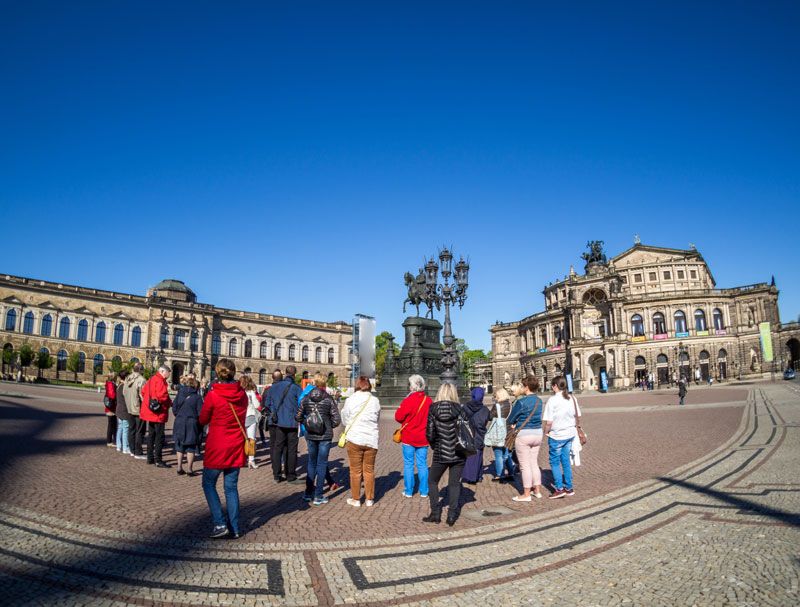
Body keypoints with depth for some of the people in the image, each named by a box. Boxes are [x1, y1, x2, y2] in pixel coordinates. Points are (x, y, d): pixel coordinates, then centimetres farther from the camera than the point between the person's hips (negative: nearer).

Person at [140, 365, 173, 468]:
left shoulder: (151, 380, 13)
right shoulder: (160, 381, -17)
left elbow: (143, 392, 17)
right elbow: (162, 396, -25)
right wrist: (170, 403, -11)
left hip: (150, 412, 10)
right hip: (158, 413, -10)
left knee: (151, 435, 17)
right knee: (159, 436, -5)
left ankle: (150, 458, 25)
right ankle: (158, 460, -4)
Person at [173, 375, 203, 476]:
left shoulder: (179, 394, 0)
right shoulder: (197, 397, -10)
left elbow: (174, 409, 2)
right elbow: (200, 412, -10)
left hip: (179, 423, 3)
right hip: (192, 423, -3)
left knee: (179, 446, 15)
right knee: (191, 447, 5)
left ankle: (179, 468, 18)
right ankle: (190, 469, 6)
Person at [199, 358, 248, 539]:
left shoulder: (213, 395, -14)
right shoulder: (242, 395, -1)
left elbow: (203, 420, -1)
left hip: (217, 447, -4)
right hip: (236, 447, 4)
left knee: (209, 484, 12)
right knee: (231, 487, 12)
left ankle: (220, 523, 4)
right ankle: (234, 528, 15)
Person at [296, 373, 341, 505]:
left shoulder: (305, 399, -2)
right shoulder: (329, 399, -11)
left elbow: (298, 417, 1)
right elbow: (336, 420, -11)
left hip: (310, 436, 3)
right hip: (325, 436, -3)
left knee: (312, 462, 19)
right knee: (322, 464, 6)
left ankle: (308, 493, 25)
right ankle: (318, 496, 10)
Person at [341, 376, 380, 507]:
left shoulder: (350, 400, -9)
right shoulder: (375, 401, -4)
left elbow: (344, 420, 2)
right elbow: (377, 419, 6)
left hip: (354, 439, -2)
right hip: (371, 439, 2)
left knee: (355, 470, 9)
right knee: (369, 470, 13)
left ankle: (356, 499, 17)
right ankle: (369, 499, 20)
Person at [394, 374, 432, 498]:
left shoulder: (408, 400, -17)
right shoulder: (429, 401, -4)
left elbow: (398, 417, -9)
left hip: (408, 438, -3)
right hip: (423, 438, 4)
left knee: (408, 464, 7)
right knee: (422, 464, 11)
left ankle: (408, 491, 12)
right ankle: (424, 491, 16)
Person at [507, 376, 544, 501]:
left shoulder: (521, 402, -18)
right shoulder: (539, 401, 4)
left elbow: (510, 419, -10)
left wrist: (513, 424, 12)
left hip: (523, 435, -7)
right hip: (538, 433, 7)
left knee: (525, 465, 2)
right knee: (534, 463, 17)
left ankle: (526, 494, 9)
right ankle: (537, 490, 24)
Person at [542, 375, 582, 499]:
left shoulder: (552, 400, -18)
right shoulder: (572, 398, 1)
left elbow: (548, 421, -18)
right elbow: (578, 416, 10)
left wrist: (546, 431, -2)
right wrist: (576, 426, 25)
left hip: (557, 435, -6)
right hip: (570, 433, 6)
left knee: (555, 462, 7)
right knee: (565, 460, 17)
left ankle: (559, 489, 6)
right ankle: (568, 487, 23)